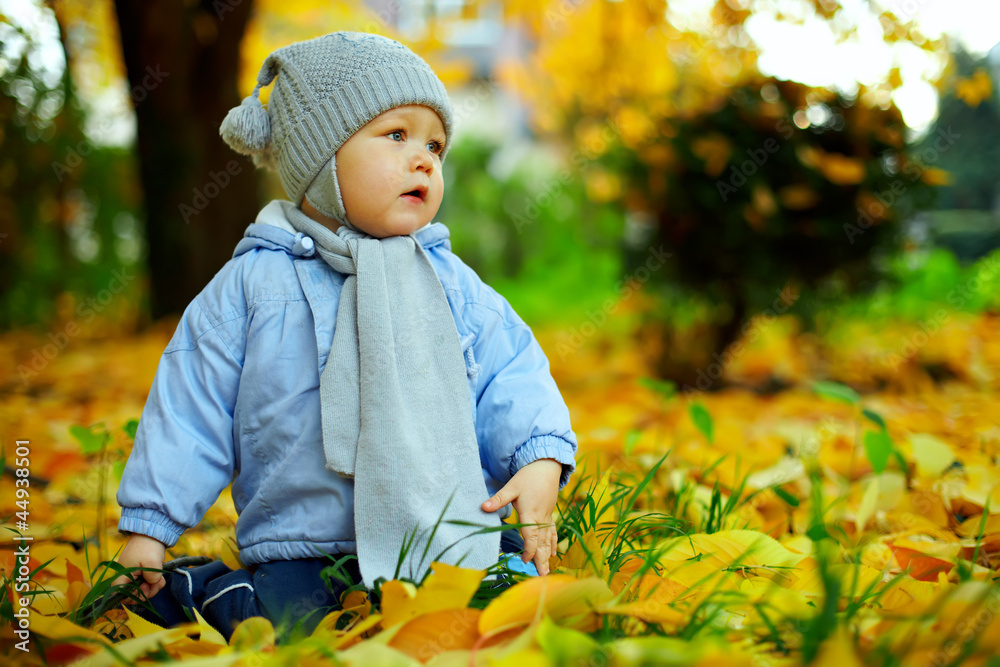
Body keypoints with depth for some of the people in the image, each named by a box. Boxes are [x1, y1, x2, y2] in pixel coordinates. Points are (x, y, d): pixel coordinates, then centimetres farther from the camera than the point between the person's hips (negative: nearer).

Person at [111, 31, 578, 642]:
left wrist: (541, 457, -11)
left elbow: (513, 374, 8)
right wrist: (149, 524, 4)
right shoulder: (253, 282, 3)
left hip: (456, 538, 2)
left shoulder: (451, 283, 10)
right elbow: (191, 406, 6)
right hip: (305, 553, -2)